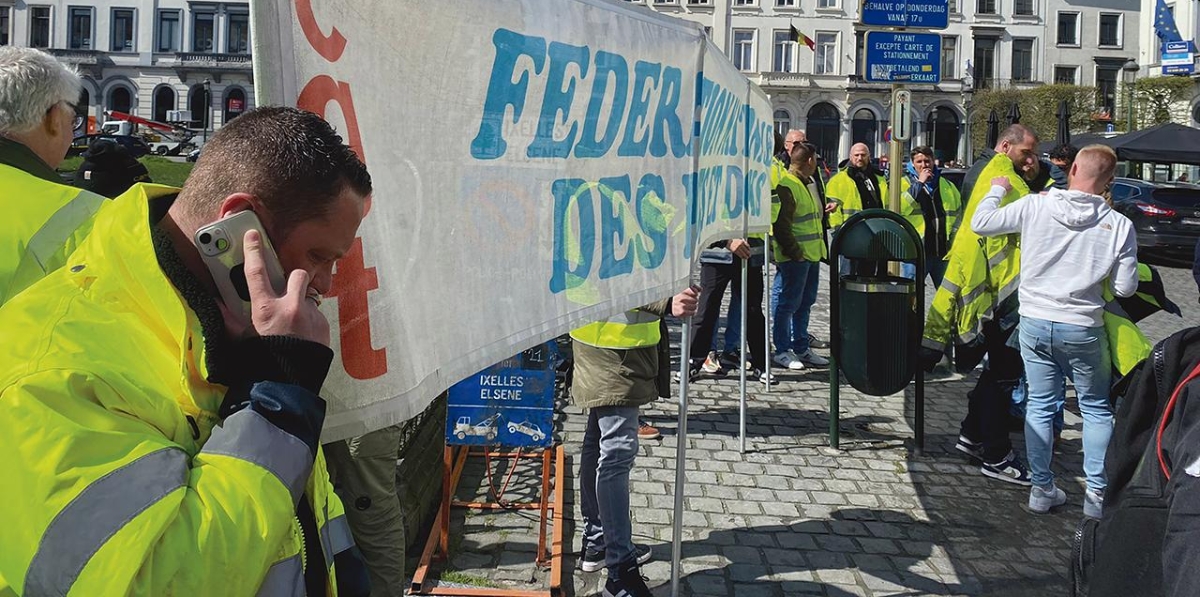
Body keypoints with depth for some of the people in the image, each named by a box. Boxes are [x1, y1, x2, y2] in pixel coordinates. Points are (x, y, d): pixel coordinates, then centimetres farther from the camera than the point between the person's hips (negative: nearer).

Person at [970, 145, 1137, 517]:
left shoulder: (1035, 206, -9)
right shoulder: (1119, 225, -9)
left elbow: (980, 224, -2)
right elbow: (1125, 288, -5)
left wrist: (997, 190, 14)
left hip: (1034, 323, 2)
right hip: (1083, 329, -1)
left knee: (1040, 406, 12)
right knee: (1096, 409, 14)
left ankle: (1042, 489, 17)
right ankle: (1097, 494, 14)